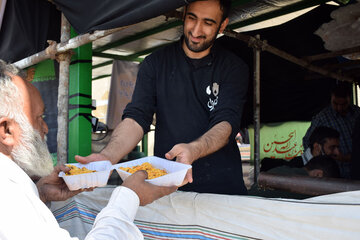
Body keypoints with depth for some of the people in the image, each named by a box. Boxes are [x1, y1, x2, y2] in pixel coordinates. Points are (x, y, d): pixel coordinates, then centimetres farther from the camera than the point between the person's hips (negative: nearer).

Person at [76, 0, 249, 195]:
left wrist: (192, 150, -34)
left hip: (222, 184, -1)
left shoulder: (234, 68, 2)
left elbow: (227, 122, -12)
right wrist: (107, 156, -24)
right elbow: (136, 117, -4)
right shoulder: (155, 64, 6)